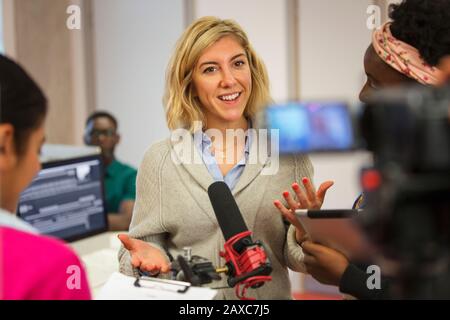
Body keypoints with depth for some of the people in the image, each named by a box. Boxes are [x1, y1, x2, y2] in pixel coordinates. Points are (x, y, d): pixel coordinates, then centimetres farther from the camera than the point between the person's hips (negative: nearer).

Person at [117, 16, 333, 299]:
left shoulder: (289, 155, 0)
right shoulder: (159, 160, -1)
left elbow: (295, 259, 4)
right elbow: (147, 244, 4)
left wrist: (305, 231, -15)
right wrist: (148, 256, -16)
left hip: (267, 297, 0)